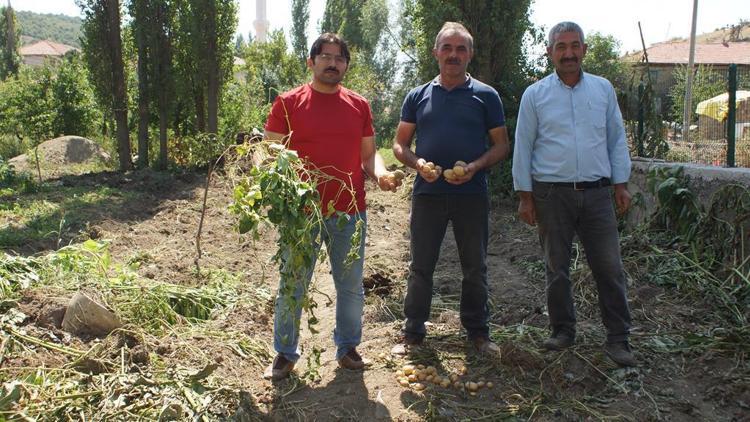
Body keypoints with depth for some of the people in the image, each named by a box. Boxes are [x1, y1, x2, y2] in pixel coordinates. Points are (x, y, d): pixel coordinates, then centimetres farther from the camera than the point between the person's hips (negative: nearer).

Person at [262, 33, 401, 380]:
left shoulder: (359, 106, 9)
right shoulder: (288, 103, -1)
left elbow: (368, 153, 14)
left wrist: (381, 173, -7)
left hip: (351, 212, 3)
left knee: (351, 287, 13)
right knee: (292, 287, 6)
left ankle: (347, 346, 32)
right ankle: (285, 353, 24)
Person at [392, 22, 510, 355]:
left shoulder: (486, 96, 4)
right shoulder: (418, 96, 8)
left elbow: (501, 145, 6)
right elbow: (399, 144, 10)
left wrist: (475, 166, -13)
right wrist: (417, 163, -12)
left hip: (472, 194, 0)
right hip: (427, 193, 1)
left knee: (475, 268, 9)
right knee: (420, 266, 6)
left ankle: (477, 331, 24)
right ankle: (413, 332, 19)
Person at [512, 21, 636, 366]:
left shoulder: (603, 89, 9)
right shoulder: (535, 95, 2)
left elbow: (617, 139, 11)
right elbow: (523, 147, 2)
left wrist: (621, 185, 5)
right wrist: (525, 195, -2)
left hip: (597, 193, 1)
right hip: (552, 194, -1)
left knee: (609, 267, 1)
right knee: (557, 267, 8)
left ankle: (618, 339, 12)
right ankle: (563, 331, 23)